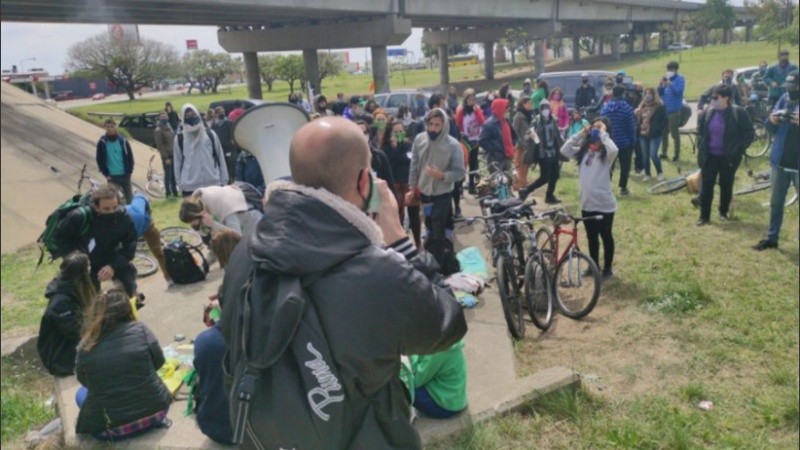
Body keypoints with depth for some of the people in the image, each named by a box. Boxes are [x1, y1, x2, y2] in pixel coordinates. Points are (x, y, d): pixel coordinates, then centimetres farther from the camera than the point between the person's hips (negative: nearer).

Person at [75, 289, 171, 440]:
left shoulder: (85, 347, -9)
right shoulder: (140, 330, -10)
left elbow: (84, 381, 7)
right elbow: (158, 362, 2)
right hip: (154, 411, 1)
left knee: (81, 394, 28)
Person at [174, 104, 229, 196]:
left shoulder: (210, 134, 5)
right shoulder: (179, 138, 3)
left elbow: (220, 158, 8)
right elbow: (177, 162, 6)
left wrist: (224, 181, 4)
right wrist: (180, 184, 2)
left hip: (214, 183, 1)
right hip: (189, 186, -1)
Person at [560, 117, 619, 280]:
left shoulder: (606, 153, -9)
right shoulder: (583, 151, 6)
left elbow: (613, 150, -31)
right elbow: (564, 150, -3)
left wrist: (603, 133, -17)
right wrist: (580, 134, -5)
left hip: (604, 204, -5)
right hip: (587, 203, 5)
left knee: (606, 236, 10)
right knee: (591, 237, 18)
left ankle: (607, 268, 23)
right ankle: (594, 266, 34)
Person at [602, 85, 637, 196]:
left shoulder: (605, 108, 3)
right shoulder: (627, 108, -12)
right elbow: (631, 127, -10)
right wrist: (633, 141, -1)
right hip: (625, 142, -4)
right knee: (625, 165, 6)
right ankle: (623, 188, 9)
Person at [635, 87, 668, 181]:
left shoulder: (660, 107, -5)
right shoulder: (642, 107, 11)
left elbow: (664, 121, -7)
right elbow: (638, 119, 17)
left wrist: (657, 131, -15)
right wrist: (638, 129, 3)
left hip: (654, 135, -5)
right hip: (643, 135, 5)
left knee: (653, 155, -11)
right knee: (645, 156, 8)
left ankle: (660, 173, 9)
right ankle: (647, 174, 21)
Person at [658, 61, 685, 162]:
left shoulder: (680, 79, -4)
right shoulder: (666, 78, 10)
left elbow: (678, 91, -18)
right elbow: (660, 93, 8)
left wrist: (670, 84, -26)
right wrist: (661, 84, -10)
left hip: (674, 110, -6)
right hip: (664, 109, 6)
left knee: (674, 133, -2)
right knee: (664, 132, 11)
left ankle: (677, 154, 7)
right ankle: (664, 153, 21)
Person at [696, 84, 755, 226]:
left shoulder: (738, 113, -11)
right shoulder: (708, 112, 0)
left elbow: (749, 133, -7)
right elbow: (700, 131, 13)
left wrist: (738, 149, -16)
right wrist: (700, 147, 4)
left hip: (728, 157, -2)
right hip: (709, 156, 3)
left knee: (726, 185, 12)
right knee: (706, 185, 2)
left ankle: (724, 212, 30)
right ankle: (704, 216, 9)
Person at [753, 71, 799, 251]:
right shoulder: (783, 100, 4)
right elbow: (772, 130, 8)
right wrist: (771, 121, -14)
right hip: (780, 162, 5)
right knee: (776, 202, 13)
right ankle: (772, 238, 24)